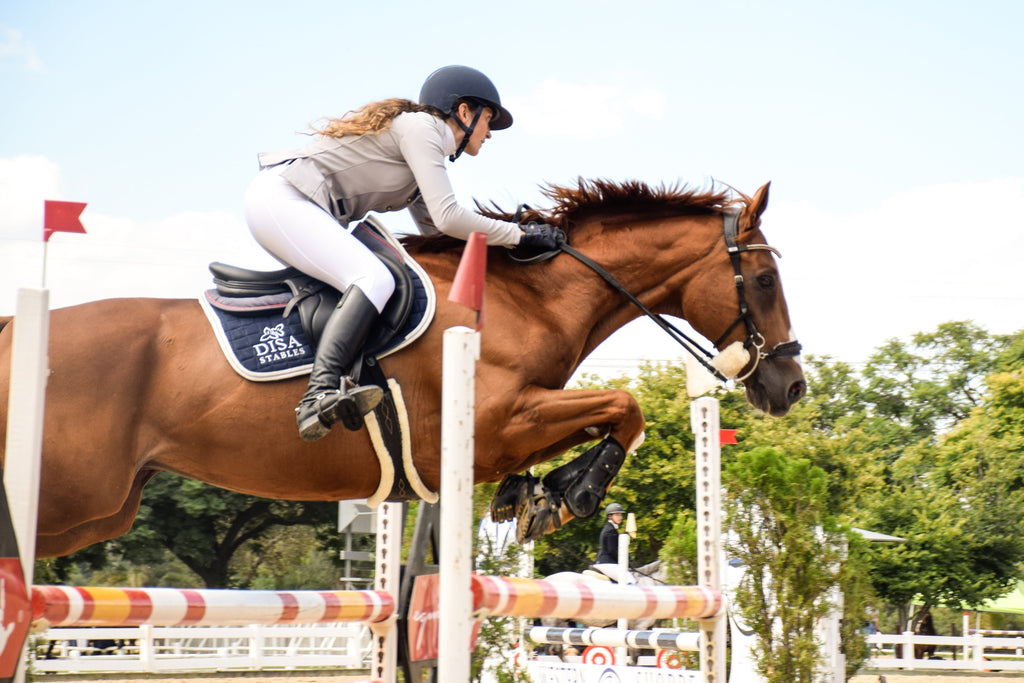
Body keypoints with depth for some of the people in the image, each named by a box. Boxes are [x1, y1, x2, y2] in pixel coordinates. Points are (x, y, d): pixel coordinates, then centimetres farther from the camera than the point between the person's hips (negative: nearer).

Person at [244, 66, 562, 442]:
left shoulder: (428, 141, 24)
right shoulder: (421, 126, -6)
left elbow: (433, 231, 24)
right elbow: (447, 217, -16)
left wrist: (513, 229, 18)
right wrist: (518, 234, -7)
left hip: (291, 206, 11)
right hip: (280, 198, -11)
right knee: (374, 279, -26)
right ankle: (321, 393, -43)